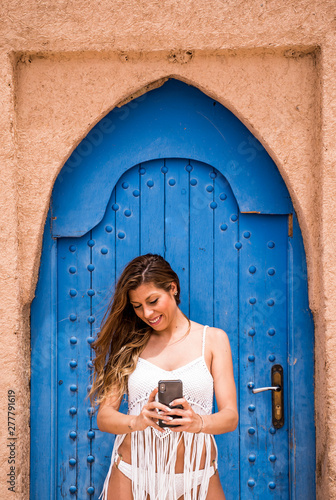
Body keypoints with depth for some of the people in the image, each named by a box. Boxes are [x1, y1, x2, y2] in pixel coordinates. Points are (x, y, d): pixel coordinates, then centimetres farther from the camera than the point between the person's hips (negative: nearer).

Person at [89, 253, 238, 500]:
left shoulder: (213, 339, 2)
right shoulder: (130, 343, 6)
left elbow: (231, 416, -3)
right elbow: (104, 416, -1)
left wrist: (198, 422, -25)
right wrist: (138, 421, -22)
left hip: (196, 479, -1)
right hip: (131, 479, 1)